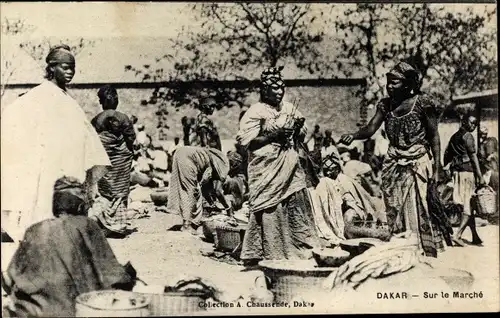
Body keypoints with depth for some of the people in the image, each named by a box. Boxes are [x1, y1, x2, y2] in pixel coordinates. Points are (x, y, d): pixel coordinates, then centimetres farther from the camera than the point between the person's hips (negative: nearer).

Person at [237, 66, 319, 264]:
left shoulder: (289, 108, 10)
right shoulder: (255, 112, -8)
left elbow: (303, 133, 19)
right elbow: (245, 141, -15)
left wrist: (296, 130, -4)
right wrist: (273, 135, -18)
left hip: (290, 168, 6)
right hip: (266, 170, -6)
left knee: (296, 206, 8)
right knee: (269, 211, -3)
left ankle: (301, 249, 22)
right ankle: (257, 255, 9)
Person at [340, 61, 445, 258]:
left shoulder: (422, 103, -7)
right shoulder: (386, 105, 5)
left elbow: (434, 136, -6)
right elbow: (371, 128, -4)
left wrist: (437, 168, -12)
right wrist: (353, 136, -26)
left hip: (418, 165, -5)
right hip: (394, 165, 5)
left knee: (418, 211, -6)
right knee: (394, 212, 6)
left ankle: (424, 254, 5)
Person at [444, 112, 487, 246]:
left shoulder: (454, 137, 16)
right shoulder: (468, 136, -8)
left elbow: (446, 155, 17)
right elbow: (473, 157, -13)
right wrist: (480, 177, -15)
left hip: (456, 171, 8)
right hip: (468, 171, -8)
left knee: (468, 205, 11)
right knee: (469, 204, -5)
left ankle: (475, 237, 16)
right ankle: (458, 235, -14)